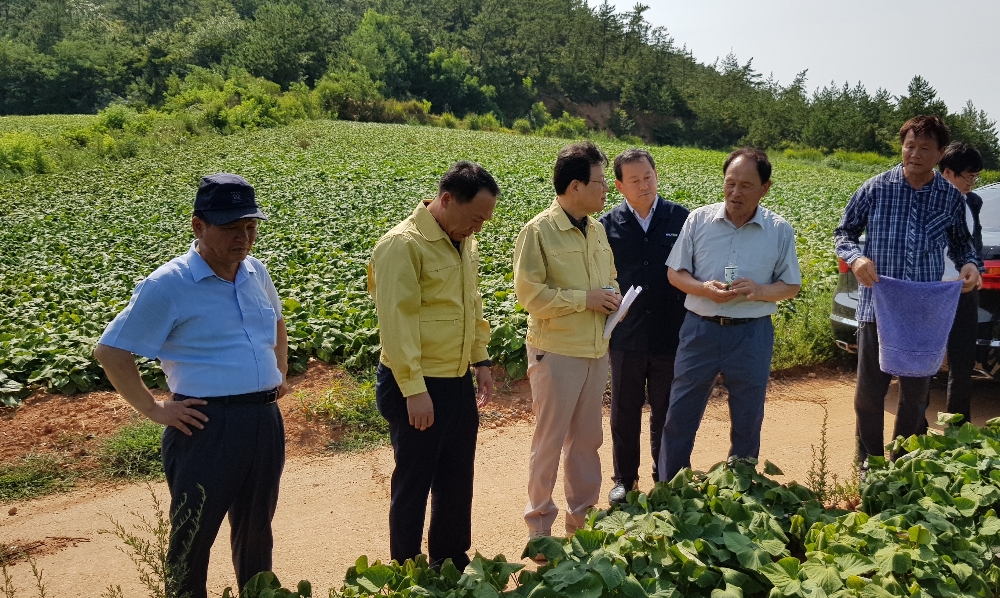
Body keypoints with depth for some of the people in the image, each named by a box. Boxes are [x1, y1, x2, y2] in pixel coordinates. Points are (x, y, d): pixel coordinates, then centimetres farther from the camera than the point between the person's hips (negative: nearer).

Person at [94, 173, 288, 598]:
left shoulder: (256, 272, 7)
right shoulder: (168, 285, -12)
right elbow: (110, 352, -8)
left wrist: (280, 371, 16)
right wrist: (153, 409, -10)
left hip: (265, 421, 6)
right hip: (206, 424, -6)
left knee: (256, 530, 21)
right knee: (193, 537, 8)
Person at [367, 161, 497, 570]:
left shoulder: (464, 243, 9)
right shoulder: (403, 245, -18)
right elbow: (396, 322, -22)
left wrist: (481, 360, 16)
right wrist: (414, 390, -23)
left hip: (459, 382, 8)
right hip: (416, 387, -8)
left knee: (458, 478, 18)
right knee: (413, 484, 6)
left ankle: (452, 562, 37)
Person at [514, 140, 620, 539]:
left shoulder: (597, 229, 9)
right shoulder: (538, 231, -12)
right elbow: (530, 294, -16)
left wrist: (613, 297, 0)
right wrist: (585, 299, -17)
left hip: (596, 351, 6)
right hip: (556, 352, -6)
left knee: (587, 438, 15)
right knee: (550, 438, 5)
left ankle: (582, 515, 30)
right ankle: (539, 520, 22)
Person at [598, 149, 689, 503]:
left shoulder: (682, 219, -3)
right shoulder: (608, 226, -1)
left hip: (672, 337, 0)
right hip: (626, 337, 1)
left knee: (666, 413, 14)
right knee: (624, 412, 12)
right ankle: (625, 479, 29)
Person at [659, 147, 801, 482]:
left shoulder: (779, 231, -1)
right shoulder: (698, 220, -1)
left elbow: (791, 286, 5)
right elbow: (674, 273, 3)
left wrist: (759, 291, -16)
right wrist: (703, 288, -17)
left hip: (752, 334, 0)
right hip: (700, 329, 0)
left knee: (748, 421, 12)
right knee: (679, 416, 7)